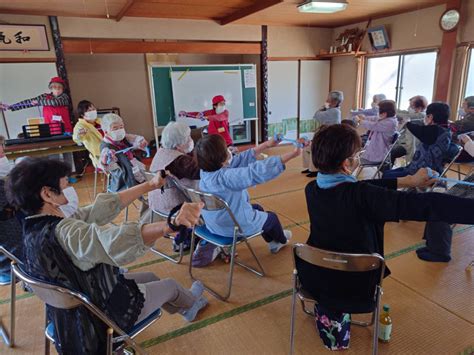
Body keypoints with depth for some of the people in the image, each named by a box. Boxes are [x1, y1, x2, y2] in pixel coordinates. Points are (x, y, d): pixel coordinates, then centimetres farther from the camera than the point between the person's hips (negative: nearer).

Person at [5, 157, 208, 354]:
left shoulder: (34, 226, -9)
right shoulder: (63, 232, -37)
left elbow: (100, 209, -9)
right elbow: (118, 241, -58)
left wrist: (150, 185, -10)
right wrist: (171, 224, -73)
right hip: (103, 314, -8)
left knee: (150, 277, 27)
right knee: (170, 285, 16)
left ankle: (185, 309, 53)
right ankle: (190, 301, 51)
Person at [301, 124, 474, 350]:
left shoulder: (312, 189, -12)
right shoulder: (359, 196, -30)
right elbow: (423, 204, -36)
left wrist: (406, 181, 5)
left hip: (313, 279, 3)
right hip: (354, 288, -3)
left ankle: (327, 313, 39)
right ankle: (334, 318, 40)